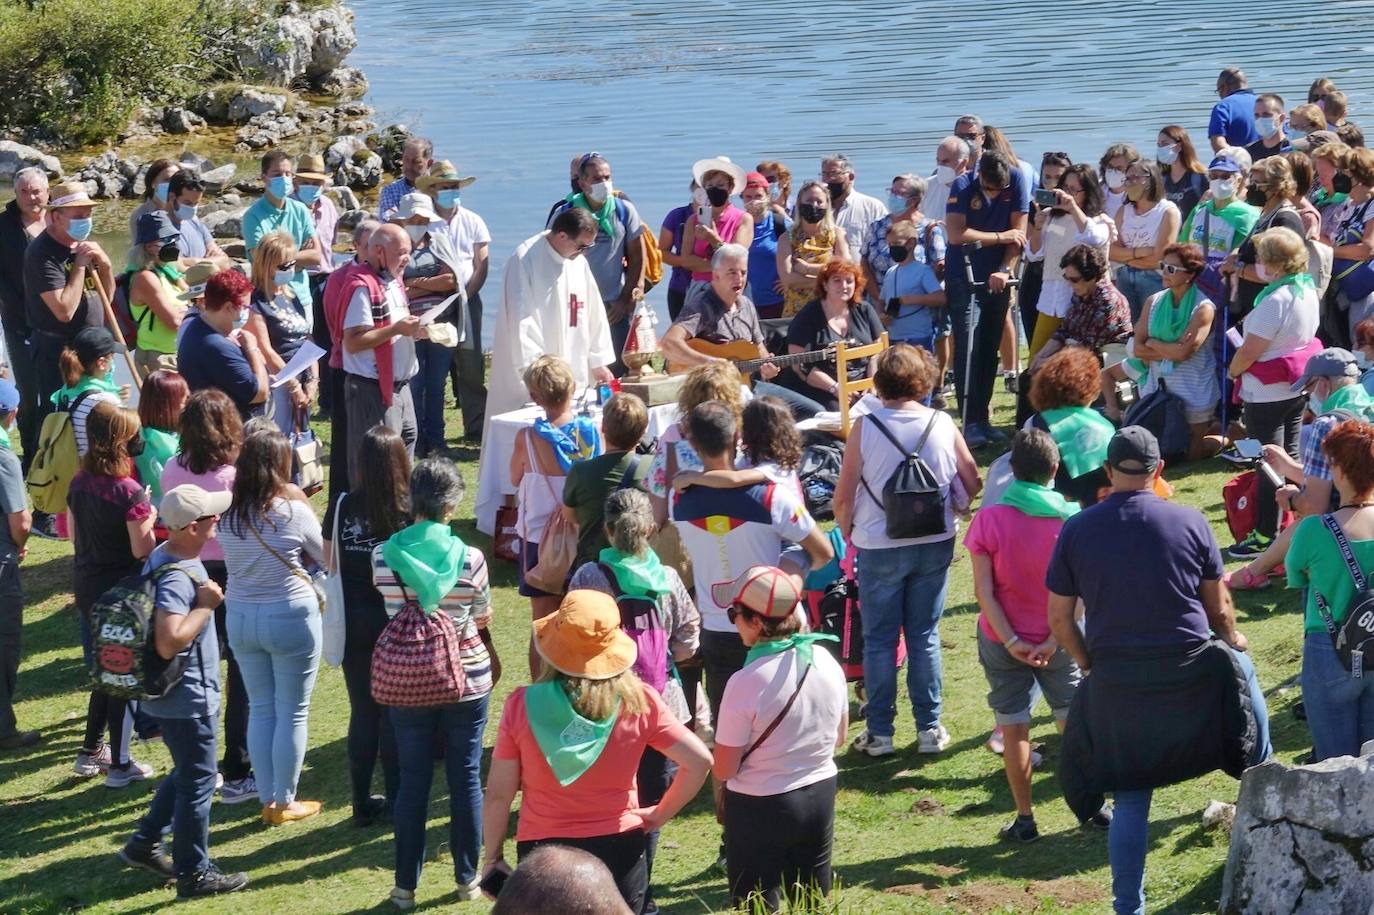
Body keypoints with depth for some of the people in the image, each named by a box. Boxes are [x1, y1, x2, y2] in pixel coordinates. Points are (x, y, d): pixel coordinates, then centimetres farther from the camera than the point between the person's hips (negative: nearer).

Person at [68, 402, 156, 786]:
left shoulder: (80, 483, 1)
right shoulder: (129, 491, -22)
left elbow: (73, 533, 11)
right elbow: (142, 550, -20)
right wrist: (148, 518, -4)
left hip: (86, 587, 7)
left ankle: (91, 751, 30)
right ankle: (119, 765, 12)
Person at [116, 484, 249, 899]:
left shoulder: (170, 556, 5)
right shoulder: (175, 578, -28)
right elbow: (169, 643, -37)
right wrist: (206, 605, -28)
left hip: (177, 694, 10)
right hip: (187, 698, -10)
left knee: (187, 774, 24)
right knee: (197, 783, 3)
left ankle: (143, 845, 32)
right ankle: (194, 873, 14)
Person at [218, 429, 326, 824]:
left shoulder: (228, 513, -3)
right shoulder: (293, 510, -15)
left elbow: (231, 564, 8)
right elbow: (326, 555, -3)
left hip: (240, 617, 5)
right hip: (289, 617, -4)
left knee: (260, 709, 16)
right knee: (292, 713, 8)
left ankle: (267, 799, 22)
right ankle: (284, 803, 16)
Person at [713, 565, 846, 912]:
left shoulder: (746, 682, -24)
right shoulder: (826, 662, -6)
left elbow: (723, 770, -17)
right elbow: (839, 737, 9)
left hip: (761, 808, -6)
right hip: (820, 796, 6)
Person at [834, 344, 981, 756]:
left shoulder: (865, 428, -12)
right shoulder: (942, 424, -6)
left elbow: (843, 497, -10)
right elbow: (972, 483, 2)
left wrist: (848, 531, 9)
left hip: (880, 548, -2)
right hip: (935, 544, 2)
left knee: (879, 640, 8)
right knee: (925, 636, 12)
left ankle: (879, 732, 12)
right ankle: (929, 728, 16)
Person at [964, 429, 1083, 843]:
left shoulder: (989, 518, -13)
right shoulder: (1071, 518, -11)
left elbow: (983, 588, -14)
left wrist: (1011, 642, -13)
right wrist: (1055, 639, -11)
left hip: (1004, 639, -1)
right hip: (1058, 637, 1)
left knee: (1014, 728, 8)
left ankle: (1025, 820, 13)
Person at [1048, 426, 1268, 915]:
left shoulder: (1076, 530, -4)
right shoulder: (1190, 522, -6)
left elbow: (1059, 619, 0)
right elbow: (1219, 607, 3)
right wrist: (1232, 640, 24)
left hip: (1114, 686, 1)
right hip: (1190, 676, 0)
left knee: (1130, 800, 13)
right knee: (1240, 666, 33)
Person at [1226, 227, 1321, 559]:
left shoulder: (1275, 300, -26)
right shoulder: (1308, 291, 1)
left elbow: (1249, 351, -23)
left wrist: (1233, 370, -4)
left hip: (1268, 392, -9)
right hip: (1298, 386, 9)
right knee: (1291, 458, 18)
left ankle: (1266, 537, 8)